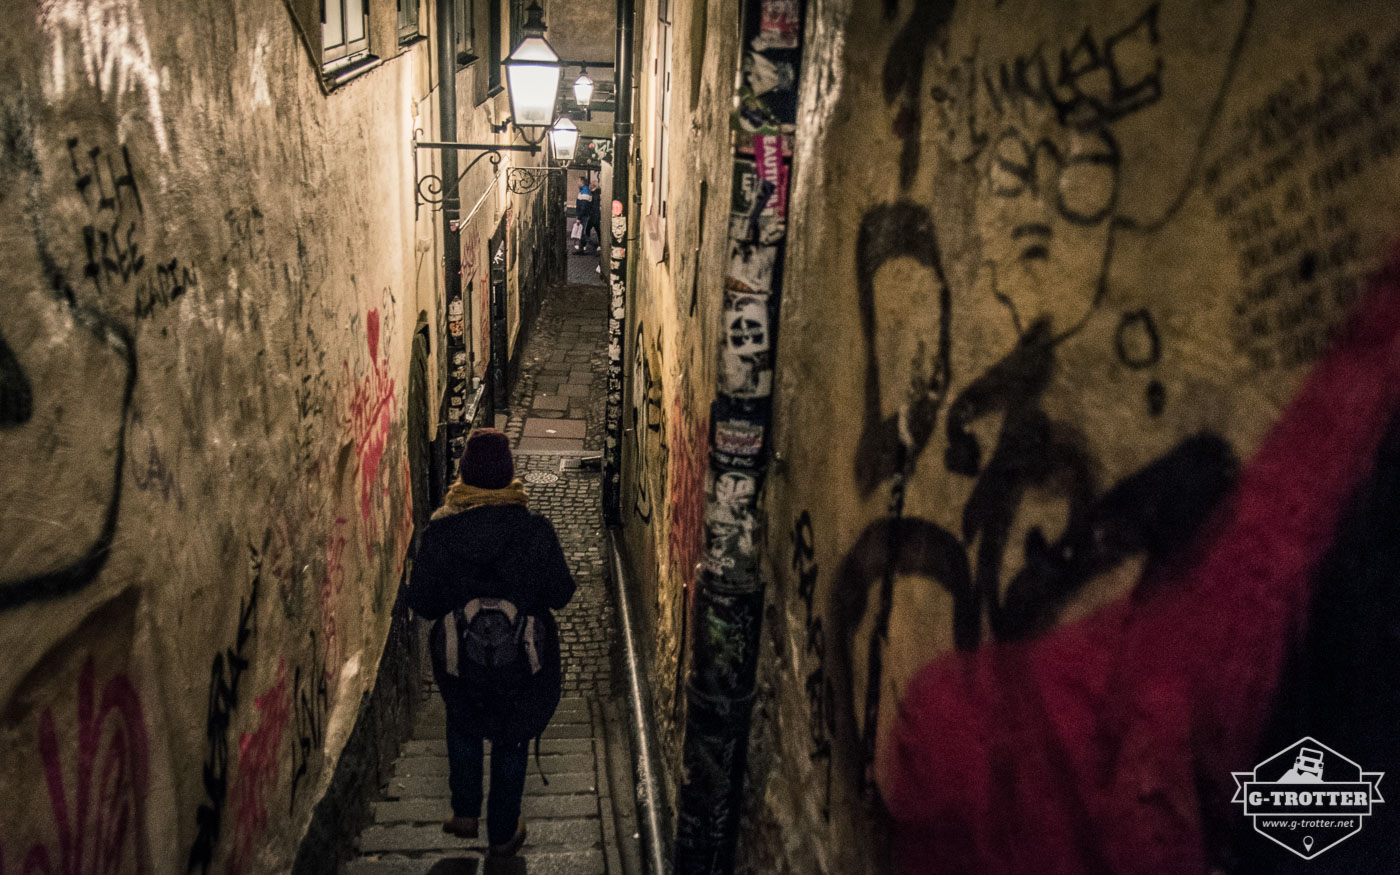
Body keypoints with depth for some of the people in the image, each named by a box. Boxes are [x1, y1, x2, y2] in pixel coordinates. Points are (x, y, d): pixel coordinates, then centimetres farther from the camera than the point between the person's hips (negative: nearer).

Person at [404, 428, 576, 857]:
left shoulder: (439, 531, -17)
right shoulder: (536, 529, -19)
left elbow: (419, 602, -9)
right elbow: (561, 594, -8)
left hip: (458, 661, 1)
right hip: (522, 661, -1)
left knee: (463, 728, 30)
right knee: (511, 741, 20)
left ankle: (465, 813, 37)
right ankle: (503, 832, 33)